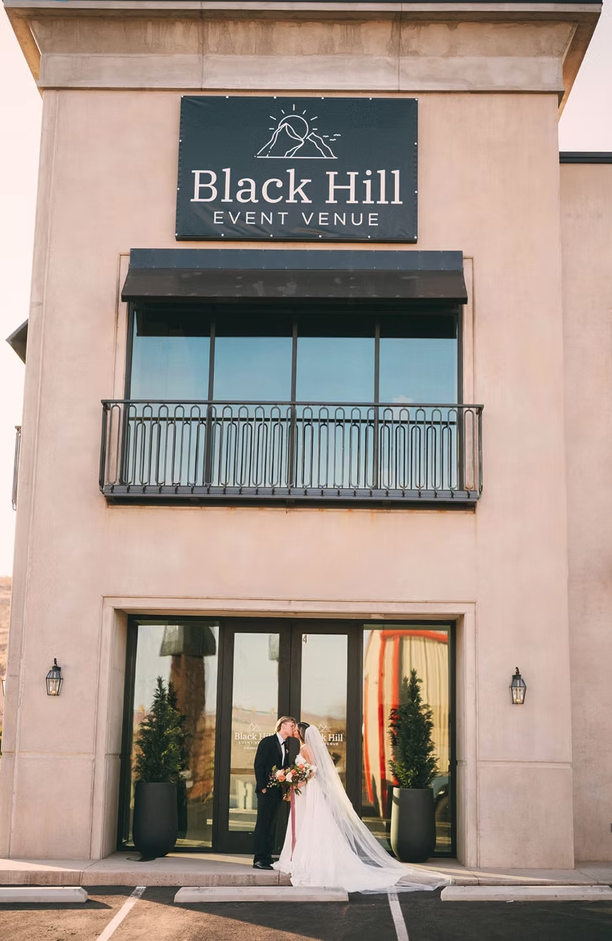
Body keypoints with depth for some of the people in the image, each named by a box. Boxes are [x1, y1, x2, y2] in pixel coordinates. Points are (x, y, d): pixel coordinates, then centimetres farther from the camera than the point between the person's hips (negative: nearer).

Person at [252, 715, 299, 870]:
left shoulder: (289, 745, 13)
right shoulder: (267, 742, -6)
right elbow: (258, 765, -9)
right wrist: (262, 786, -14)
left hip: (278, 791, 7)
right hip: (266, 790, -7)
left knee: (272, 825, 9)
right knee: (263, 824, -6)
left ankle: (267, 858, 12)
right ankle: (259, 859, -5)